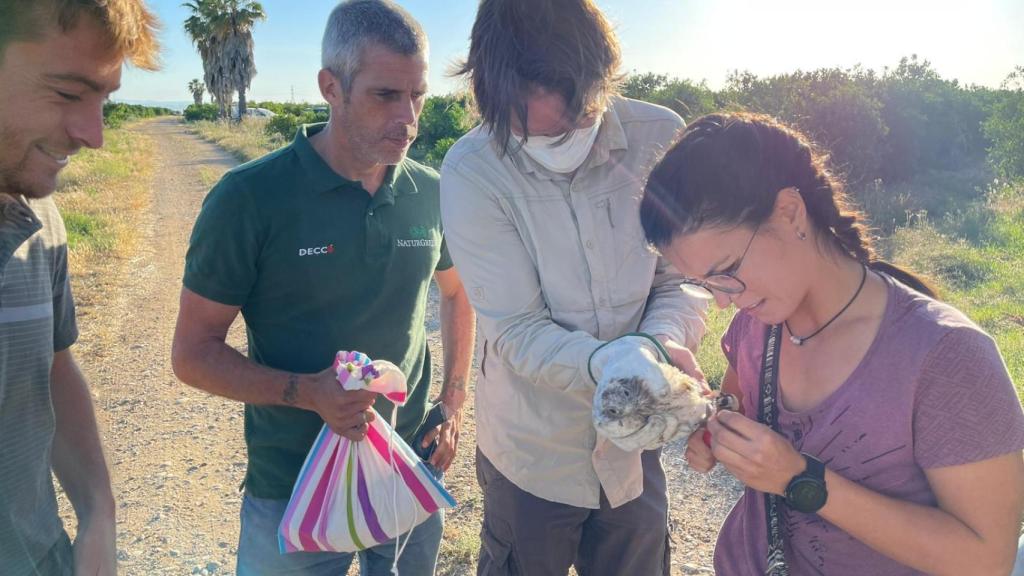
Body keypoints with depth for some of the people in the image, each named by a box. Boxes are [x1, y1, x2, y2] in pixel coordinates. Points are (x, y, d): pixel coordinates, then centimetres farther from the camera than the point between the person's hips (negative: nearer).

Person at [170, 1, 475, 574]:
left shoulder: (431, 193, -5)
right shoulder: (250, 198, -16)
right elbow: (193, 353, -10)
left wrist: (455, 400, 4)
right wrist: (308, 392, -25)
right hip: (293, 491, -3)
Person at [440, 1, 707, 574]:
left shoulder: (661, 139, -13)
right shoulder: (471, 173, -20)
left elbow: (681, 279, -6)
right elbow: (516, 332, -21)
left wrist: (663, 339, -27)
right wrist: (608, 364, -39)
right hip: (533, 455, -2)